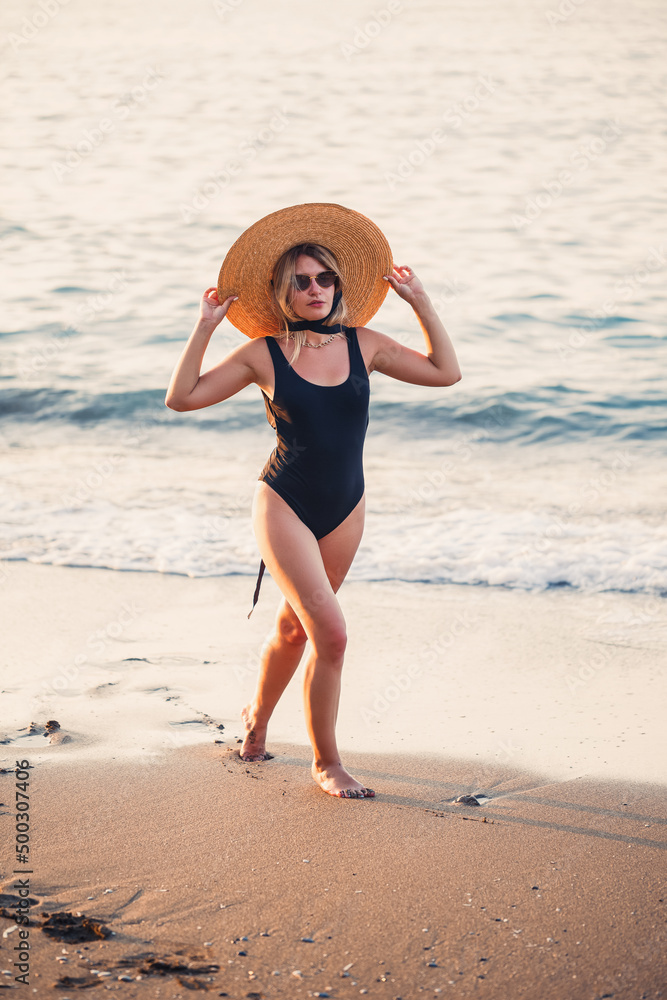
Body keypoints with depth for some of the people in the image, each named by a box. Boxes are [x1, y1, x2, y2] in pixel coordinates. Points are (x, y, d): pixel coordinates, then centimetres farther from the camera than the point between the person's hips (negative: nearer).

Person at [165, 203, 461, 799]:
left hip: (345, 511, 4)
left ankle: (258, 716, 46)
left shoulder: (362, 344, 0)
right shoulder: (264, 355, -8)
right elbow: (182, 397, -6)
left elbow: (445, 372, 7)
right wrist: (205, 328, -12)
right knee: (331, 632, -15)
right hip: (285, 507, -4)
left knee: (294, 627, 19)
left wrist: (421, 303, 2)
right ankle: (326, 762, 2)